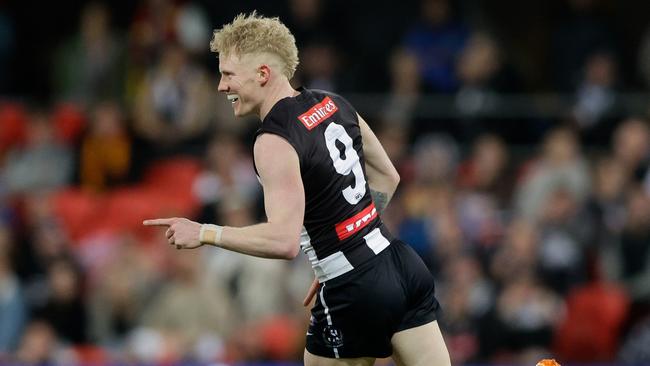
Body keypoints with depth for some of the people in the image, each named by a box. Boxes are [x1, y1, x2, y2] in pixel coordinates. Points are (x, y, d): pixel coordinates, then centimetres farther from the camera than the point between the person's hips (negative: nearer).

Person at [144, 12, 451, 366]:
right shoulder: (335, 104, 8)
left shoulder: (274, 142, -16)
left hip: (355, 293, -7)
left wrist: (204, 233, -15)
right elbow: (387, 177, 20)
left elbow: (283, 241, -25)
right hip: (402, 266, 7)